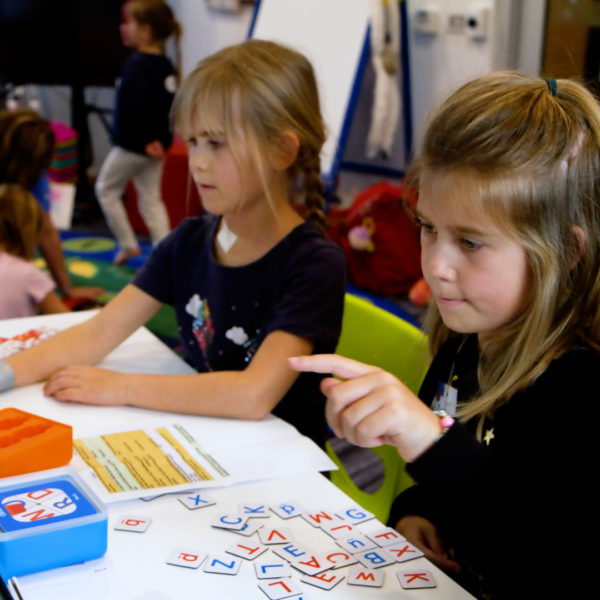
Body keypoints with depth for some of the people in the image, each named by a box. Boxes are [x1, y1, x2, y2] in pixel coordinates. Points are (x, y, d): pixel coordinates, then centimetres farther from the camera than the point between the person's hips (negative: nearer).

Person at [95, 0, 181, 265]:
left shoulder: (137, 64, -19)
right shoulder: (166, 64, 6)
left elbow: (134, 106, -29)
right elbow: (170, 106, 9)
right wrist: (161, 139, 8)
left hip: (131, 144, -8)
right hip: (156, 144, 8)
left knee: (106, 189, 13)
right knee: (151, 198, 13)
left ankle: (128, 244, 14)